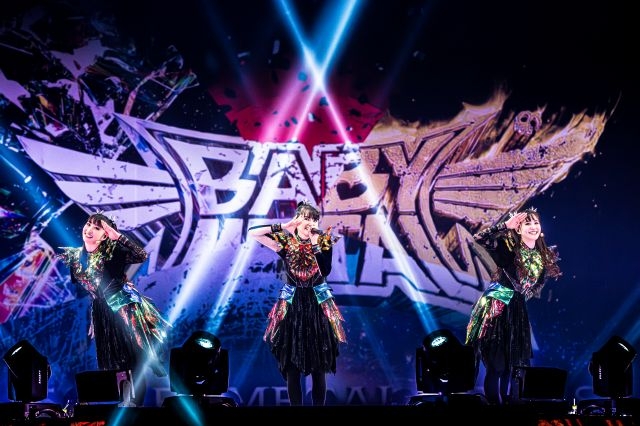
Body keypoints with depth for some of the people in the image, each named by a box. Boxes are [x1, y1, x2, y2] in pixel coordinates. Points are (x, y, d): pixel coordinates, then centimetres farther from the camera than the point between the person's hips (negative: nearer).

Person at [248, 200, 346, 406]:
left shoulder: (322, 242, -1)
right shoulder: (285, 243, -2)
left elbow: (325, 270, -17)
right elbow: (253, 232, -10)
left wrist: (316, 245, -21)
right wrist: (282, 227, -12)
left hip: (317, 306, 0)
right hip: (291, 307, 0)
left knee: (319, 366, 1)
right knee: (291, 364, 0)